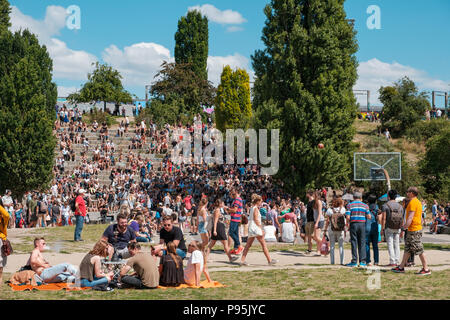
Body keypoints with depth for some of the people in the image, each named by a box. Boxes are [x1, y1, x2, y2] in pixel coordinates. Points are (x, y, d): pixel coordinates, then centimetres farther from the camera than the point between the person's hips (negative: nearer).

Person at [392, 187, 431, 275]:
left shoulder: (413, 202, -14)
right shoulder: (417, 202, 17)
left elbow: (410, 217, -22)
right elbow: (420, 217, 21)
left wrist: (405, 226, -24)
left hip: (414, 230, -10)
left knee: (419, 250, -5)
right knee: (407, 249, 14)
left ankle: (426, 269, -1)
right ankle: (401, 267, 19)